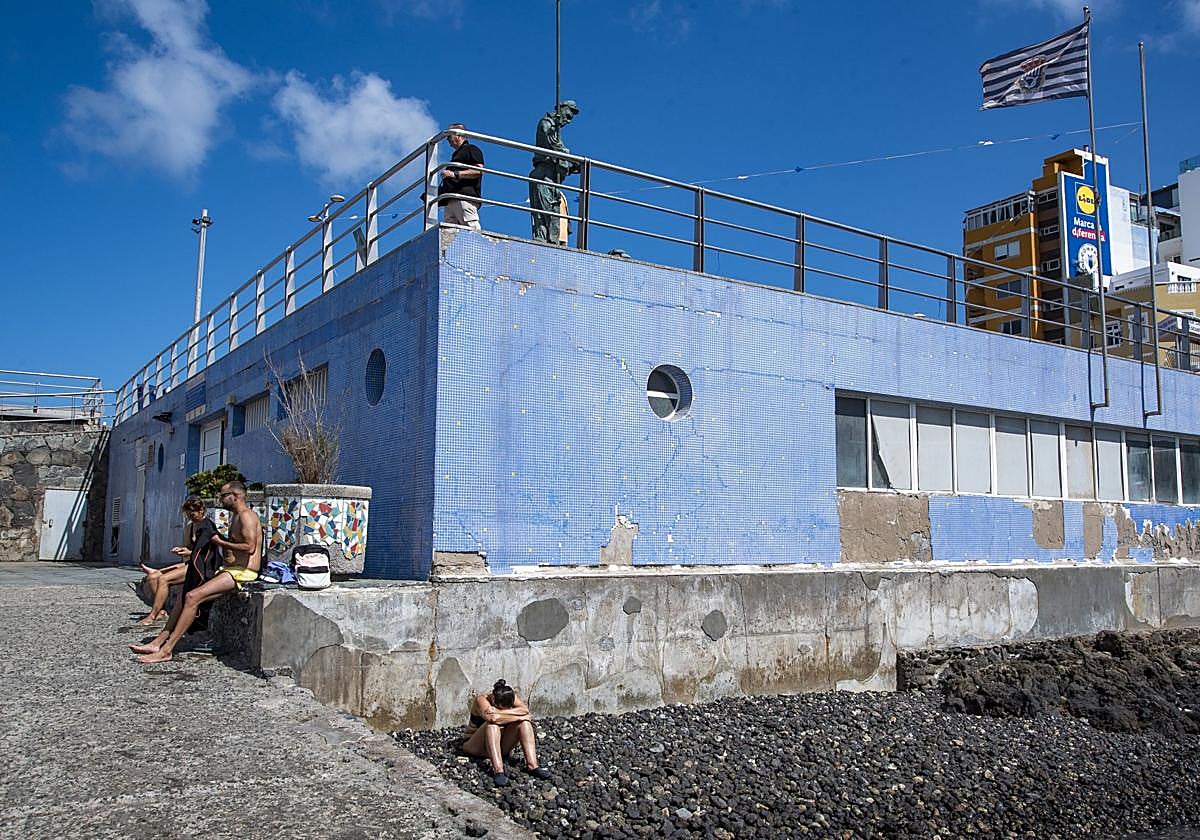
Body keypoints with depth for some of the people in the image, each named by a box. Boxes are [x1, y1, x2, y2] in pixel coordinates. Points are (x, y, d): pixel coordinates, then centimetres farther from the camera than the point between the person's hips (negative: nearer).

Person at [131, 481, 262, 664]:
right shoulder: (236, 517, 22)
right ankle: (158, 642, 5)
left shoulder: (246, 516, -11)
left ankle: (166, 650, -18)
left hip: (242, 573, -11)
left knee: (192, 597, -20)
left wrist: (221, 542, -12)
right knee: (185, 594, 5)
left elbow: (250, 547, -22)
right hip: (229, 569, 11)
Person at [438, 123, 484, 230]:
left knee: (472, 230, -19)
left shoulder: (471, 149, 7)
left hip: (466, 197, -9)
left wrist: (455, 174, -12)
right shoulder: (456, 154, 34)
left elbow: (478, 171, -9)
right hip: (451, 200, 9)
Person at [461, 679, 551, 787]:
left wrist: (500, 712, -32)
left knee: (524, 722, -19)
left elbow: (525, 710, -26)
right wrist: (519, 716, -31)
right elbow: (491, 717, -40)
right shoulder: (482, 699, -22)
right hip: (477, 746, -4)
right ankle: (498, 770, -44)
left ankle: (532, 766, -29)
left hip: (500, 746, 4)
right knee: (493, 725, -34)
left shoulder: (510, 697, -9)